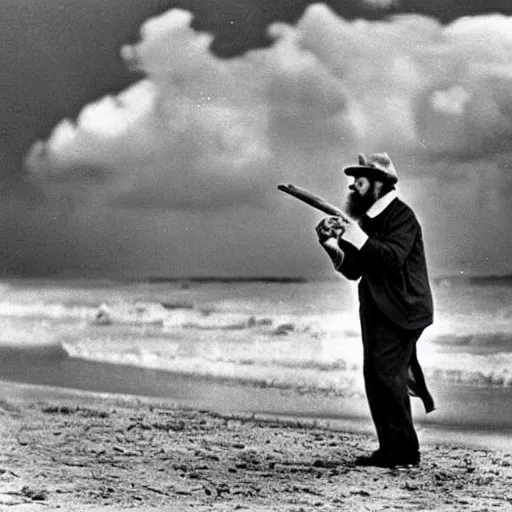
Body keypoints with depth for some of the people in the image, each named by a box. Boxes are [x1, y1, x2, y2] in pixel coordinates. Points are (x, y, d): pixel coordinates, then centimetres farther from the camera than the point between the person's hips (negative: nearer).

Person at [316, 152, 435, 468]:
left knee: (386, 372, -15)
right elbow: (353, 271, 15)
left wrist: (357, 237, -26)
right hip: (377, 311, 9)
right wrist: (333, 244, 0)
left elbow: (393, 256, -25)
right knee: (376, 376, 8)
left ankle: (405, 450, -10)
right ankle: (391, 449, 14)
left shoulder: (401, 216, -10)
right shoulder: (369, 219, 16)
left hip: (400, 309, -9)